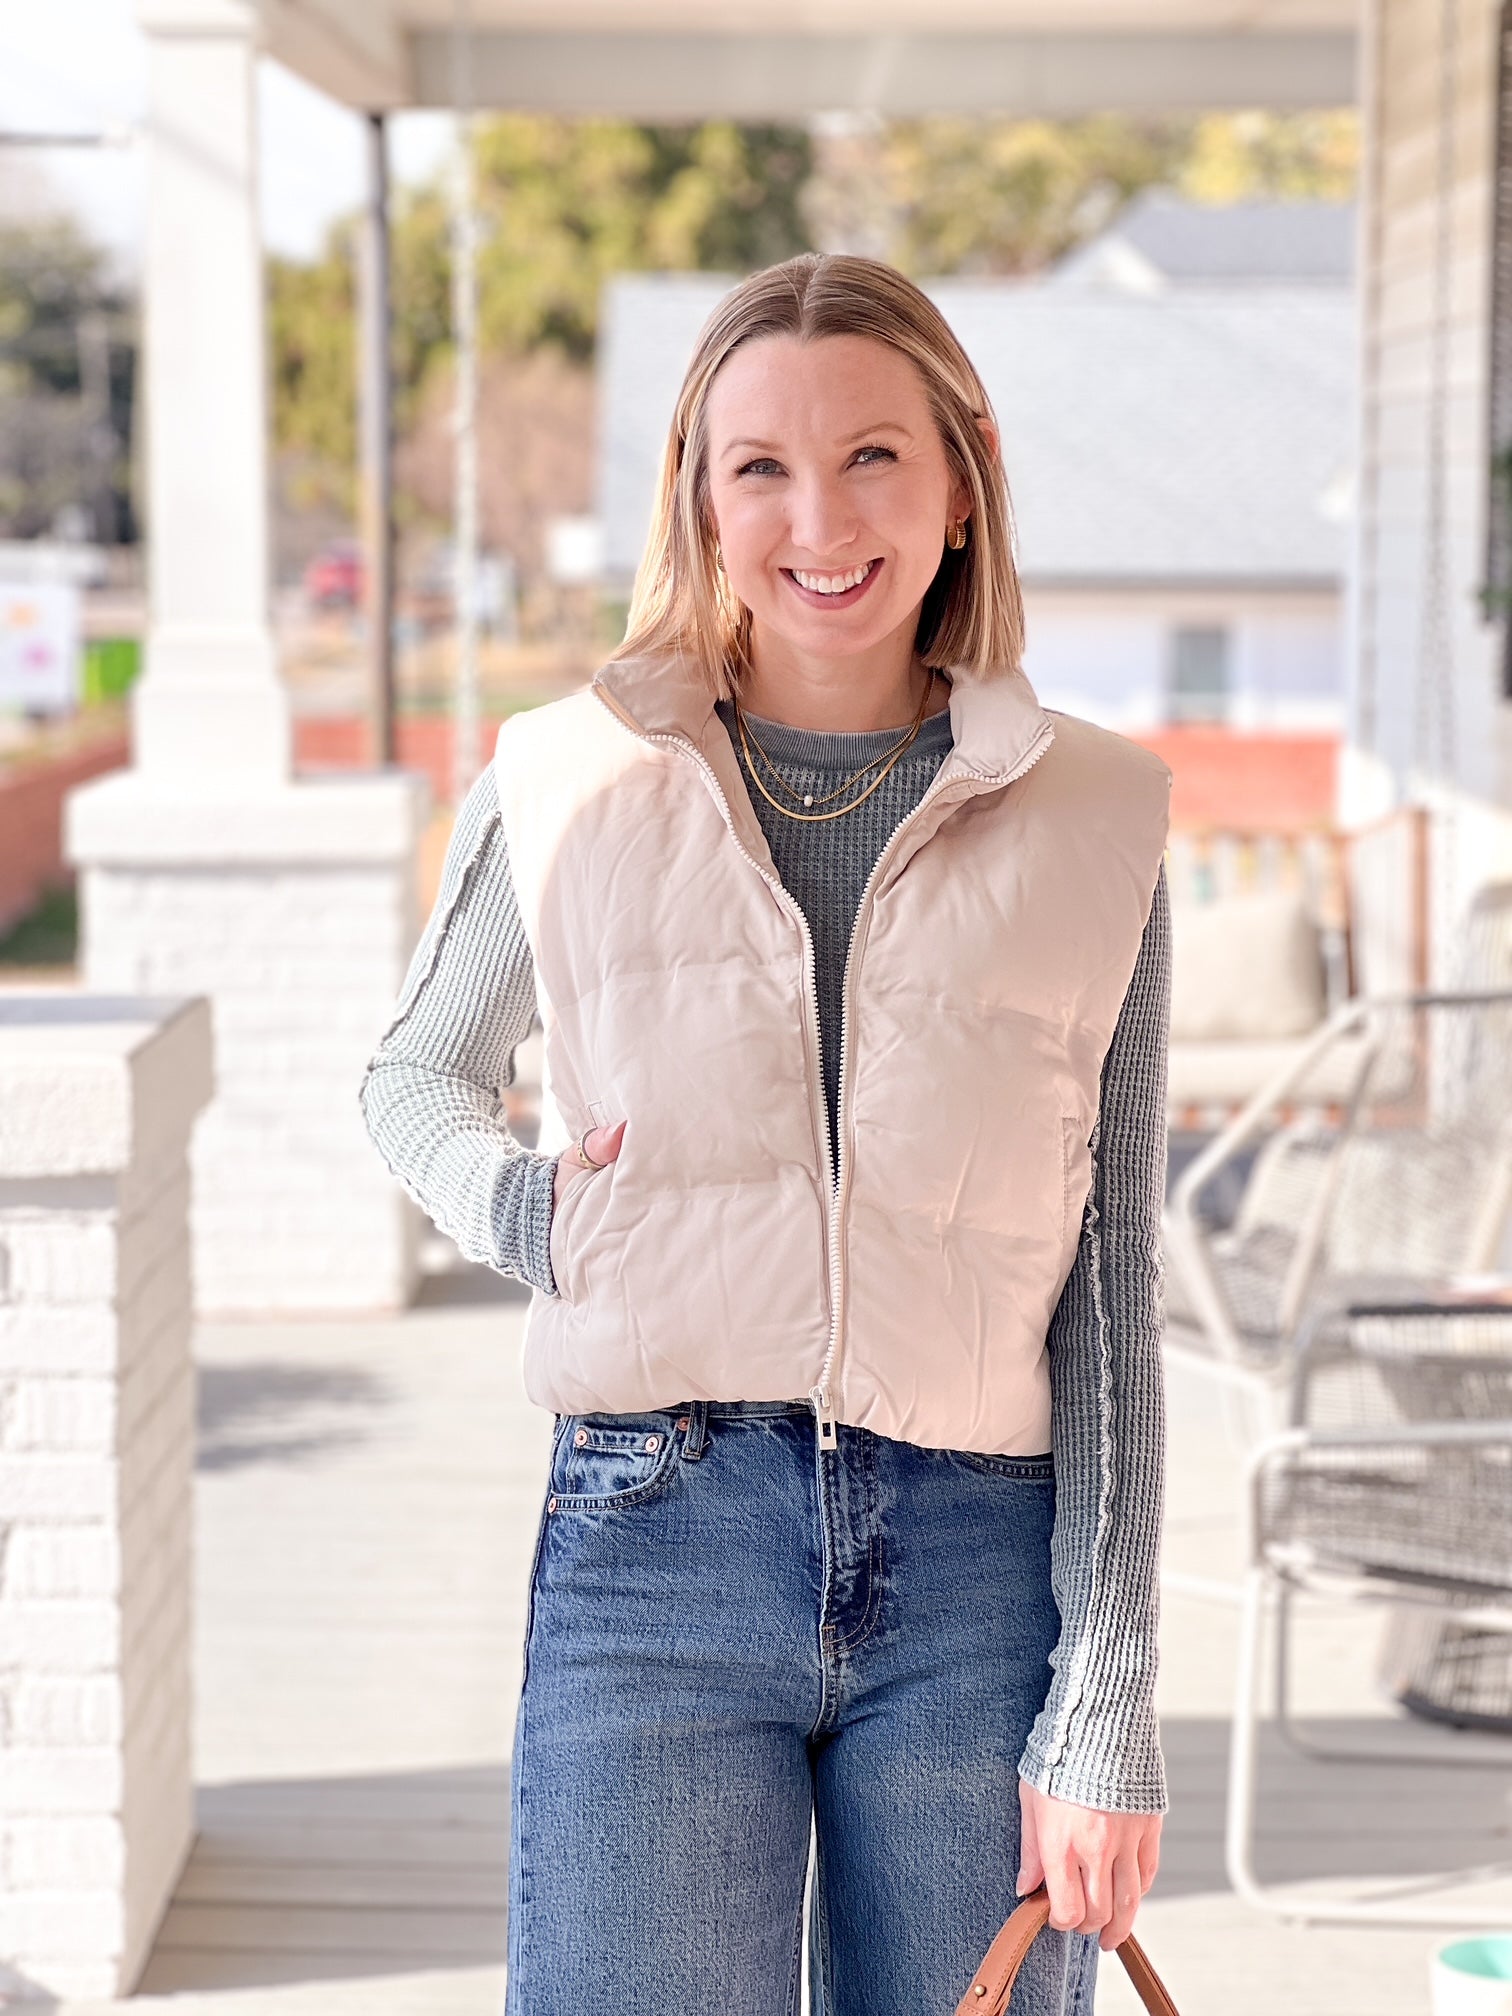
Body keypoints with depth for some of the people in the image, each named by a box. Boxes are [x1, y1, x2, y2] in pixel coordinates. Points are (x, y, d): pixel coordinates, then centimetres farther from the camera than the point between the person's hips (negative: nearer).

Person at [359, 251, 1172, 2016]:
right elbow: (413, 1075, 21)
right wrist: (508, 1205, -2)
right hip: (654, 1549, 0)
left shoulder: (1091, 824, 4)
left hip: (983, 1574, 1)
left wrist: (1106, 1711, -2)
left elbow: (1111, 1291, 3)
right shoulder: (565, 791, 3)